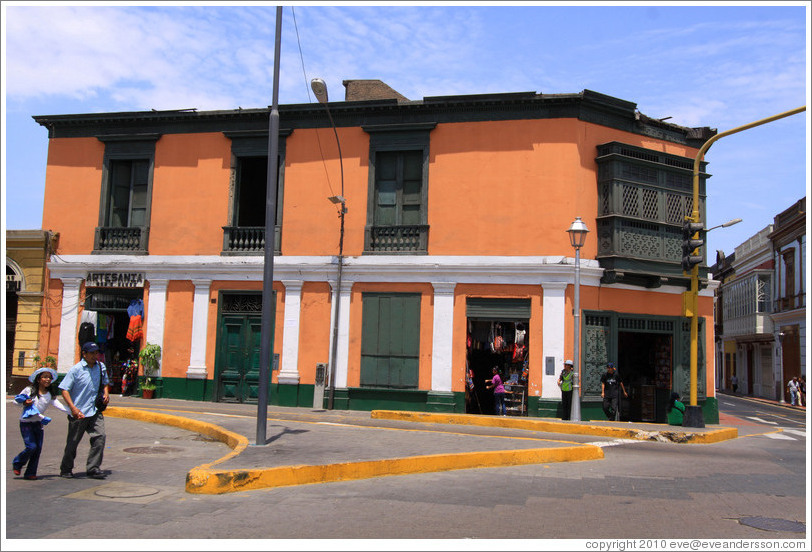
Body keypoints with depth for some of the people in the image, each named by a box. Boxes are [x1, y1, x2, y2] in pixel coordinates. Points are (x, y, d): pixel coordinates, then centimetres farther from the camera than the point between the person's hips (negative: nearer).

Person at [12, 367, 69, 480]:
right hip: (26, 423, -4)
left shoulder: (50, 396, 1)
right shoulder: (29, 390, -6)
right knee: (32, 446, -13)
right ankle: (17, 463, 14)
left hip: (38, 424, 4)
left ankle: (30, 473, 12)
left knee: (38, 449, -1)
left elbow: (59, 405, -10)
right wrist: (24, 402, -17)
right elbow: (17, 401, 4)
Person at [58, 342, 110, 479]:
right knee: (72, 443, 8)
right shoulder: (76, 369, -10)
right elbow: (64, 389, -11)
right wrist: (73, 408, -21)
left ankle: (93, 468, -2)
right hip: (78, 413, -4)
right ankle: (66, 470, 27)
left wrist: (106, 393, 5)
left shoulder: (101, 367, 7)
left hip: (95, 411, 4)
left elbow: (105, 382, 26)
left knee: (100, 437, -10)